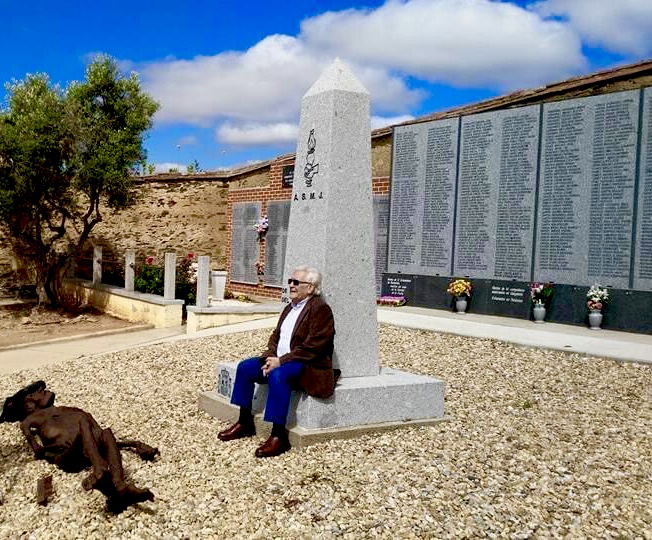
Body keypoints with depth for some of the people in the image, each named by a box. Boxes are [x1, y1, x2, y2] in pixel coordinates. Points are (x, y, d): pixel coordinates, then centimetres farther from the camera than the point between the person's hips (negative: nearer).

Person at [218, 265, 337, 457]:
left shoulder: (320, 309, -11)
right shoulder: (290, 308, 18)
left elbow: (313, 348, -19)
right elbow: (275, 336, 17)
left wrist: (281, 361, -21)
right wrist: (270, 357, -4)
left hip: (309, 366, -9)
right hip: (279, 360, 10)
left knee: (277, 375, -36)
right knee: (245, 367, -2)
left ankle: (279, 436, -30)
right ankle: (244, 423, 7)